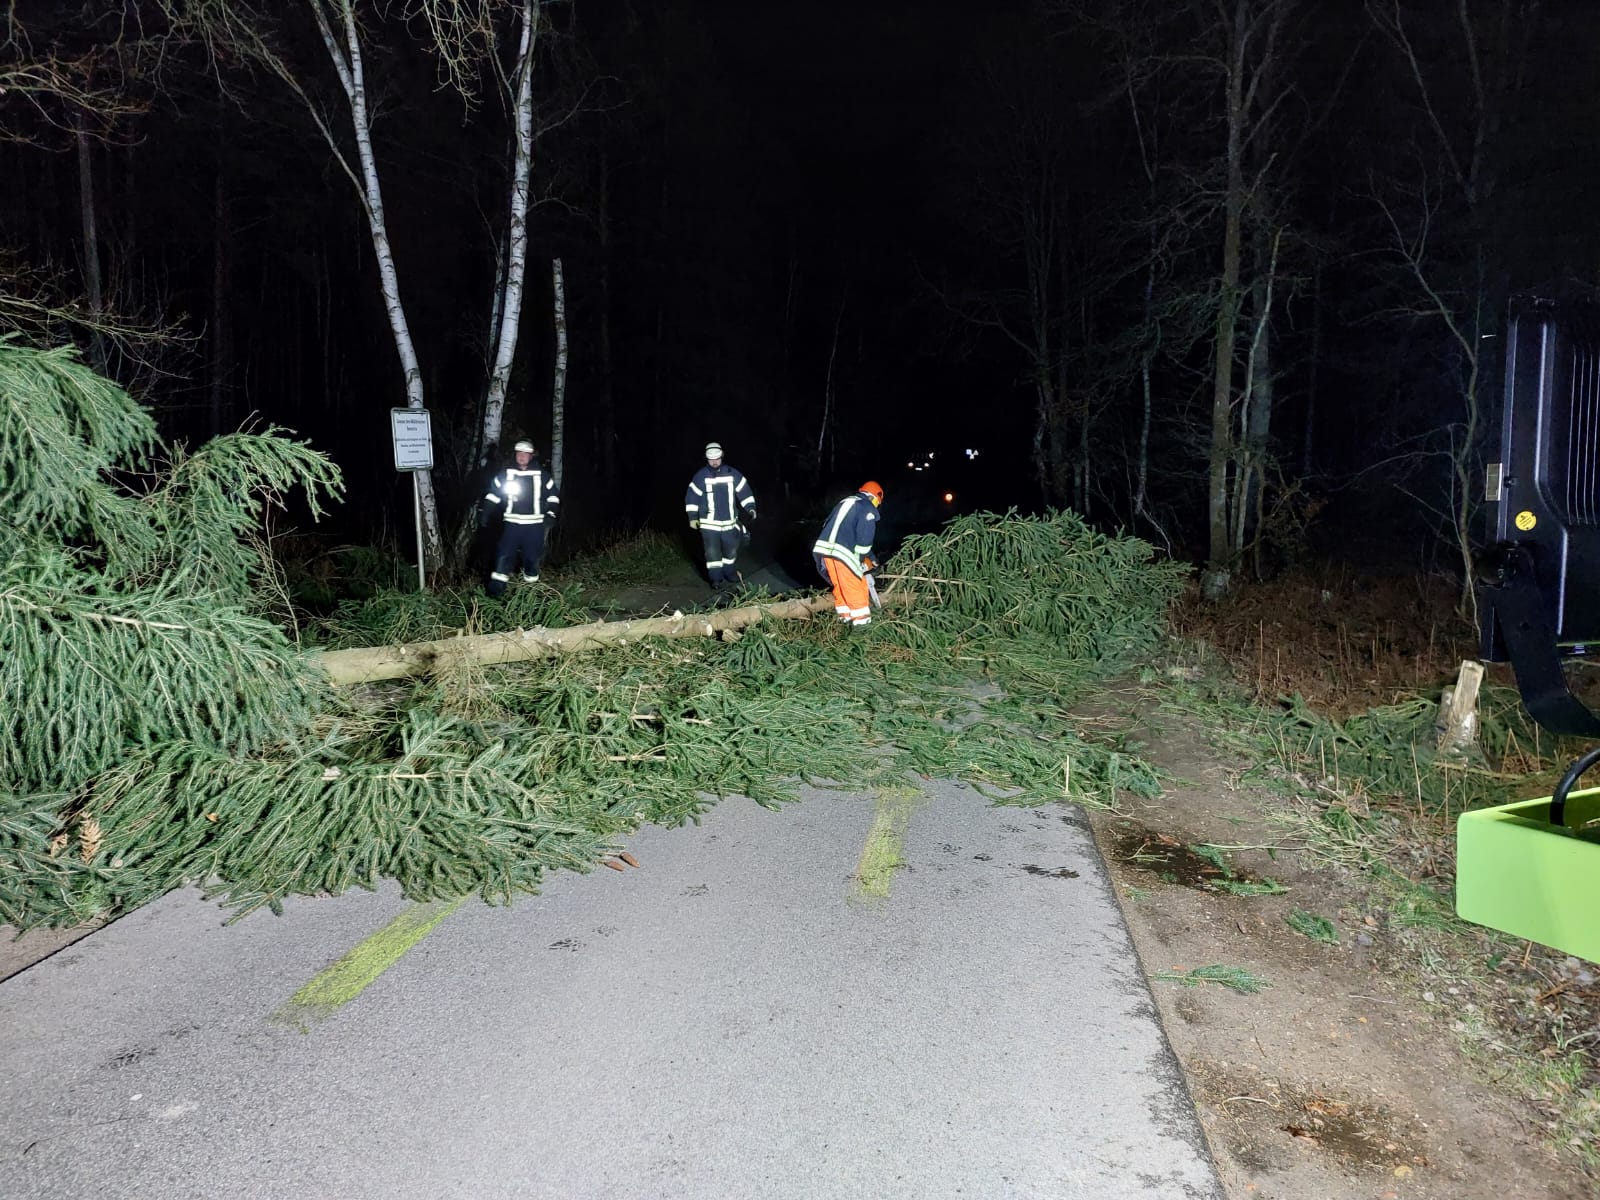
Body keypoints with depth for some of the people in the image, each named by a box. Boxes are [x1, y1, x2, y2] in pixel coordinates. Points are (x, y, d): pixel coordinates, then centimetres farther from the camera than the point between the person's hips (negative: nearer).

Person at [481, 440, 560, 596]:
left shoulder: (541, 475, 3)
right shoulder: (506, 474, 4)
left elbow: (554, 495, 11)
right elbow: (493, 494, 10)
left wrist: (551, 513, 0)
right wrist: (485, 513, 4)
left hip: (534, 525, 0)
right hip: (511, 523, 0)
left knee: (532, 555, 5)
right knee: (504, 553, -8)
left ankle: (531, 582, 26)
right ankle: (497, 586, -5)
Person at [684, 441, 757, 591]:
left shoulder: (732, 473, -1)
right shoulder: (701, 476, -6)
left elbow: (744, 491, 5)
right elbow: (691, 496, -2)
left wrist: (750, 508, -4)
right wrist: (692, 517, -6)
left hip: (729, 522, 3)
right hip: (709, 523, -3)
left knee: (731, 550, 14)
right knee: (713, 552, -4)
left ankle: (730, 576, 32)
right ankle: (717, 580, 4)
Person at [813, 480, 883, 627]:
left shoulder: (845, 502, 25)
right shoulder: (868, 509, 1)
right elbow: (864, 537, -9)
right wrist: (862, 559, 6)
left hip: (825, 548, 8)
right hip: (843, 552, -7)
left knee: (839, 585, 20)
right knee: (856, 587, 3)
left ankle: (845, 616, 29)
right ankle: (862, 621, 9)